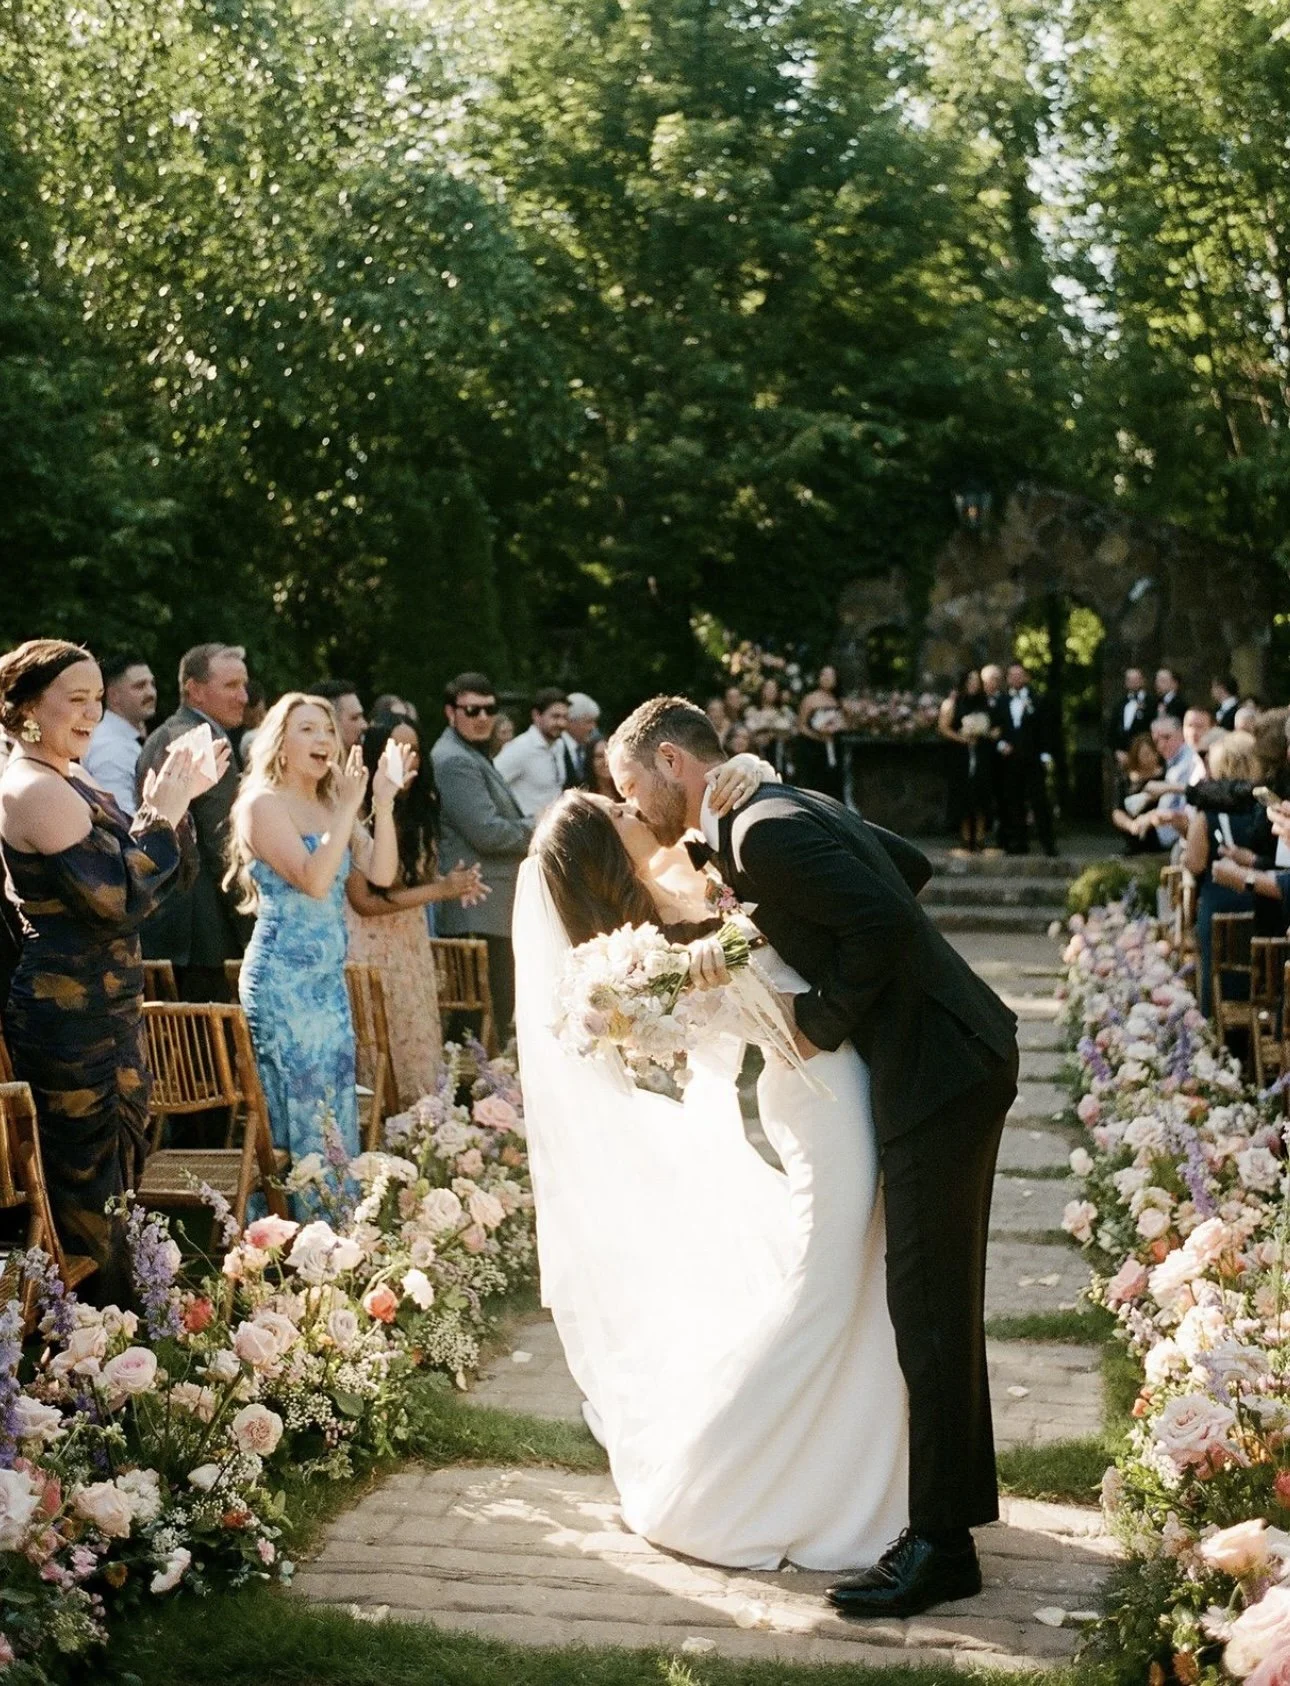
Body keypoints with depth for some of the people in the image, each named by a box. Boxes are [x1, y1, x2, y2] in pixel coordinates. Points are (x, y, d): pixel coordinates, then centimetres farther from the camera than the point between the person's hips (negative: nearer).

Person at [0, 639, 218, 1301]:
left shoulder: (72, 785, 12)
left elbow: (172, 878, 11)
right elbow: (121, 901, -22)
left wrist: (176, 801, -3)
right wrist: (162, 812, -16)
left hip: (110, 1010, 10)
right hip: (69, 1018, -10)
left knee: (123, 1169, 16)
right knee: (86, 1192, 0)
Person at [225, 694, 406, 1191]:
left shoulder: (331, 805, 13)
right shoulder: (263, 804, -9)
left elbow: (380, 873, 1)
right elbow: (314, 880, -22)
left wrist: (383, 802, -8)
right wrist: (350, 808, -21)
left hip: (330, 981, 8)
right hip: (283, 978, -8)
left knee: (336, 1117, 10)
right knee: (297, 1113, -4)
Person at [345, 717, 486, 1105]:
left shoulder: (419, 810, 6)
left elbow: (425, 876, 10)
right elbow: (363, 901, -17)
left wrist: (454, 885, -13)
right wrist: (438, 890, -17)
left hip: (413, 944, 7)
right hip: (372, 946, -7)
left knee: (417, 1046, 9)